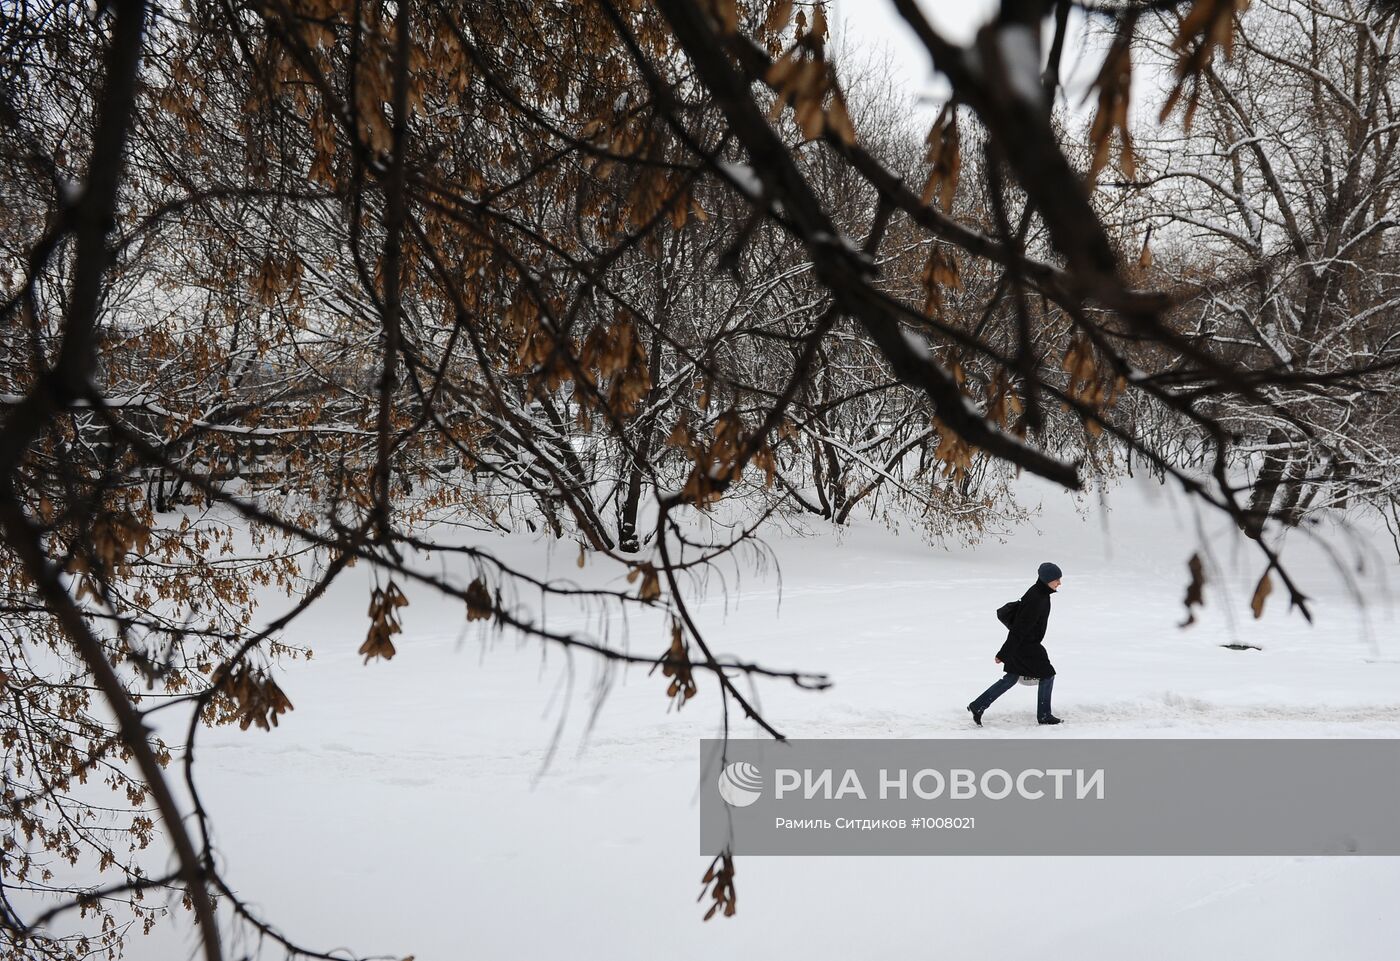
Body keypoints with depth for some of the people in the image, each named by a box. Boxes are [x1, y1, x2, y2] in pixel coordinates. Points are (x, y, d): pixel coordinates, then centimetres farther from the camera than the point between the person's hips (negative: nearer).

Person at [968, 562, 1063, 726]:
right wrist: (1003, 654, -22)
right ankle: (1044, 716, 16)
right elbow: (1019, 628, -25)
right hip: (1024, 646, -10)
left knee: (1011, 678, 16)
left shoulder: (1042, 594, 5)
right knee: (1047, 674, 3)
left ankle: (977, 706, 18)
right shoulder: (1035, 599, -27)